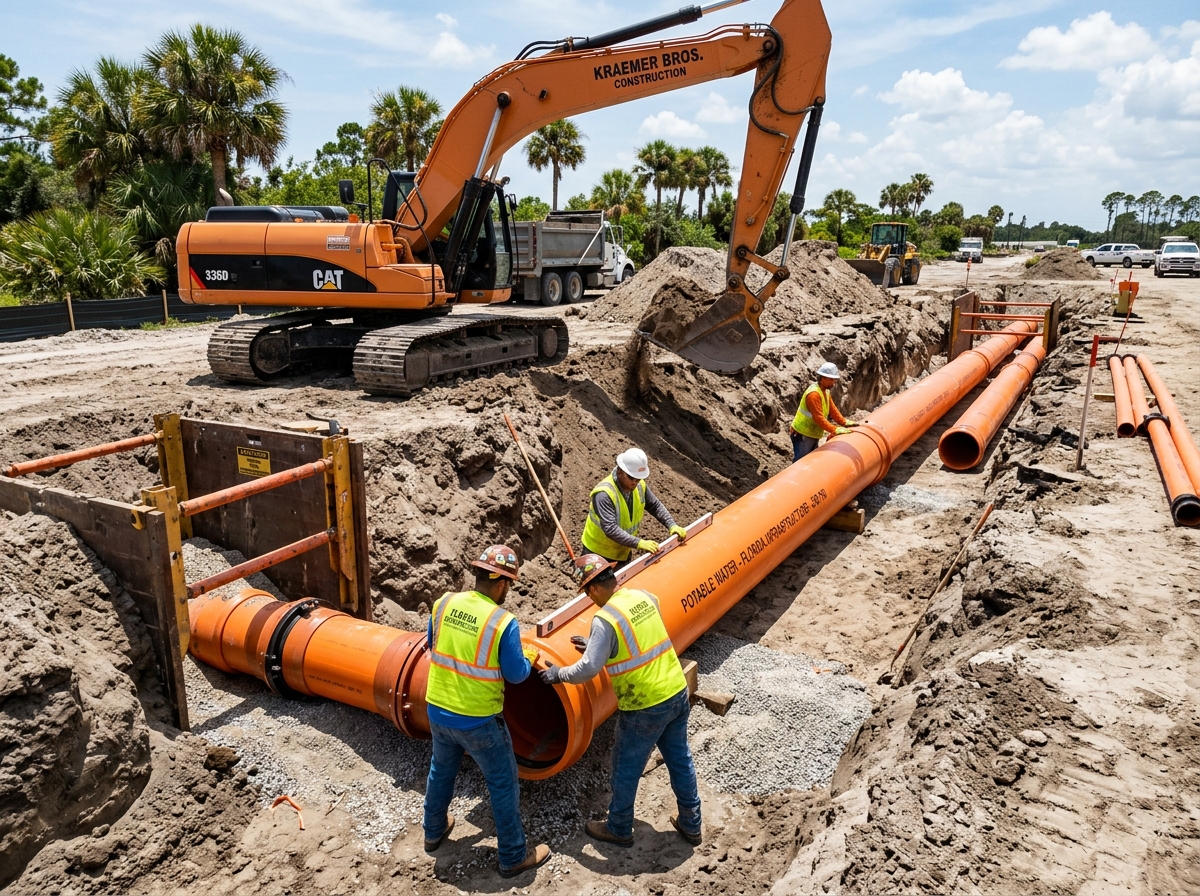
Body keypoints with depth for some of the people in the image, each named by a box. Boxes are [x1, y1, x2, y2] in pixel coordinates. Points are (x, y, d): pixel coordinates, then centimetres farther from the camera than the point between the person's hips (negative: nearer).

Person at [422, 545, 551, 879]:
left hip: (437, 710, 6)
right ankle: (514, 856, 25)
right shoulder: (504, 623, -24)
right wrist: (529, 660, 7)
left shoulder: (443, 603, -8)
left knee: (441, 770, 29)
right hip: (478, 720, -5)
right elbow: (516, 674, -14)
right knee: (503, 783, 13)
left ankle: (434, 831, 49)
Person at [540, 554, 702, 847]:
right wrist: (598, 644, 20)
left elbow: (588, 669, -22)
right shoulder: (644, 597, 1)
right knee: (680, 760, 22)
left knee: (626, 769, 15)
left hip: (644, 709, -7)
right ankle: (690, 824, 37)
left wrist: (559, 673, -4)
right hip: (678, 693, 7)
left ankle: (619, 828, 34)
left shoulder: (605, 619, -21)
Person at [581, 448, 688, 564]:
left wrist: (672, 525, -8)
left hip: (624, 552, 7)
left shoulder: (639, 485, -9)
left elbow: (655, 506, 5)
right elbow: (610, 529, -38)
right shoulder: (604, 494, -31)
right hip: (598, 554, -6)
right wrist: (639, 543, -44)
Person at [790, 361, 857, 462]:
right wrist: (835, 430, -26)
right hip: (802, 435, -10)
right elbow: (819, 418, -27)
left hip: (813, 435, 10)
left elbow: (832, 409, 13)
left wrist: (845, 422, 2)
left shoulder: (826, 392, 9)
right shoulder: (813, 394, -24)